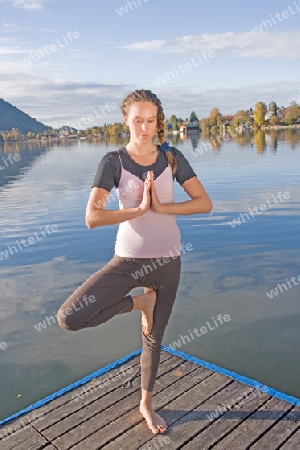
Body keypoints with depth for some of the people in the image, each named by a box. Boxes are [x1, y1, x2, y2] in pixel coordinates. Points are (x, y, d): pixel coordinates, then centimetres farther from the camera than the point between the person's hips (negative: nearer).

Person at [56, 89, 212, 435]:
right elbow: (92, 217, -19)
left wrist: (162, 207, -17)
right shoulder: (113, 161, -9)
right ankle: (140, 302, 5)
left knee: (154, 337, 15)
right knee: (69, 318, -20)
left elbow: (205, 203, -6)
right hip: (128, 259, -1)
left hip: (167, 261, 2)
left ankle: (146, 405, 42)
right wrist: (140, 209, -19)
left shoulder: (172, 157, -1)